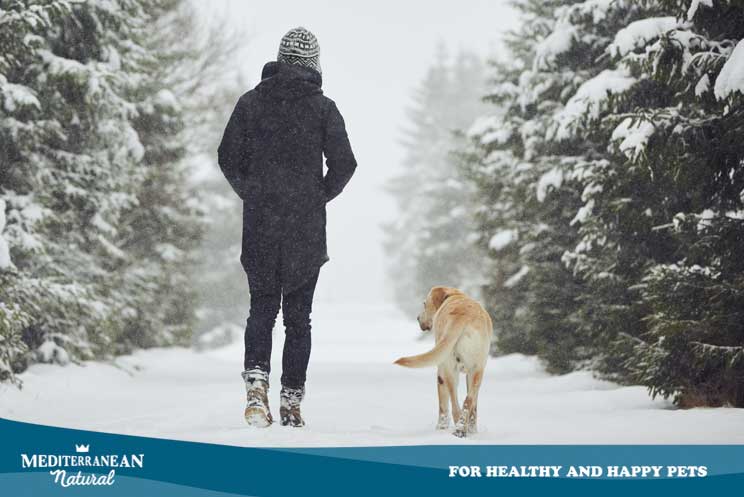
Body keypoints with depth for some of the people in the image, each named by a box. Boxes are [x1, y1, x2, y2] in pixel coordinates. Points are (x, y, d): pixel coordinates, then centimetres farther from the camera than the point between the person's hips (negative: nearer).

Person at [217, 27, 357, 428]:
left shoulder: (251, 102, 2)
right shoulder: (323, 108, -3)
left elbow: (228, 158, 2)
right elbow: (344, 163, -7)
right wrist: (321, 196, 9)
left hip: (259, 226, 1)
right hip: (306, 229, -1)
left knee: (261, 307, 12)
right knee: (298, 315, 8)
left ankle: (256, 381, -10)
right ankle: (291, 402, 8)